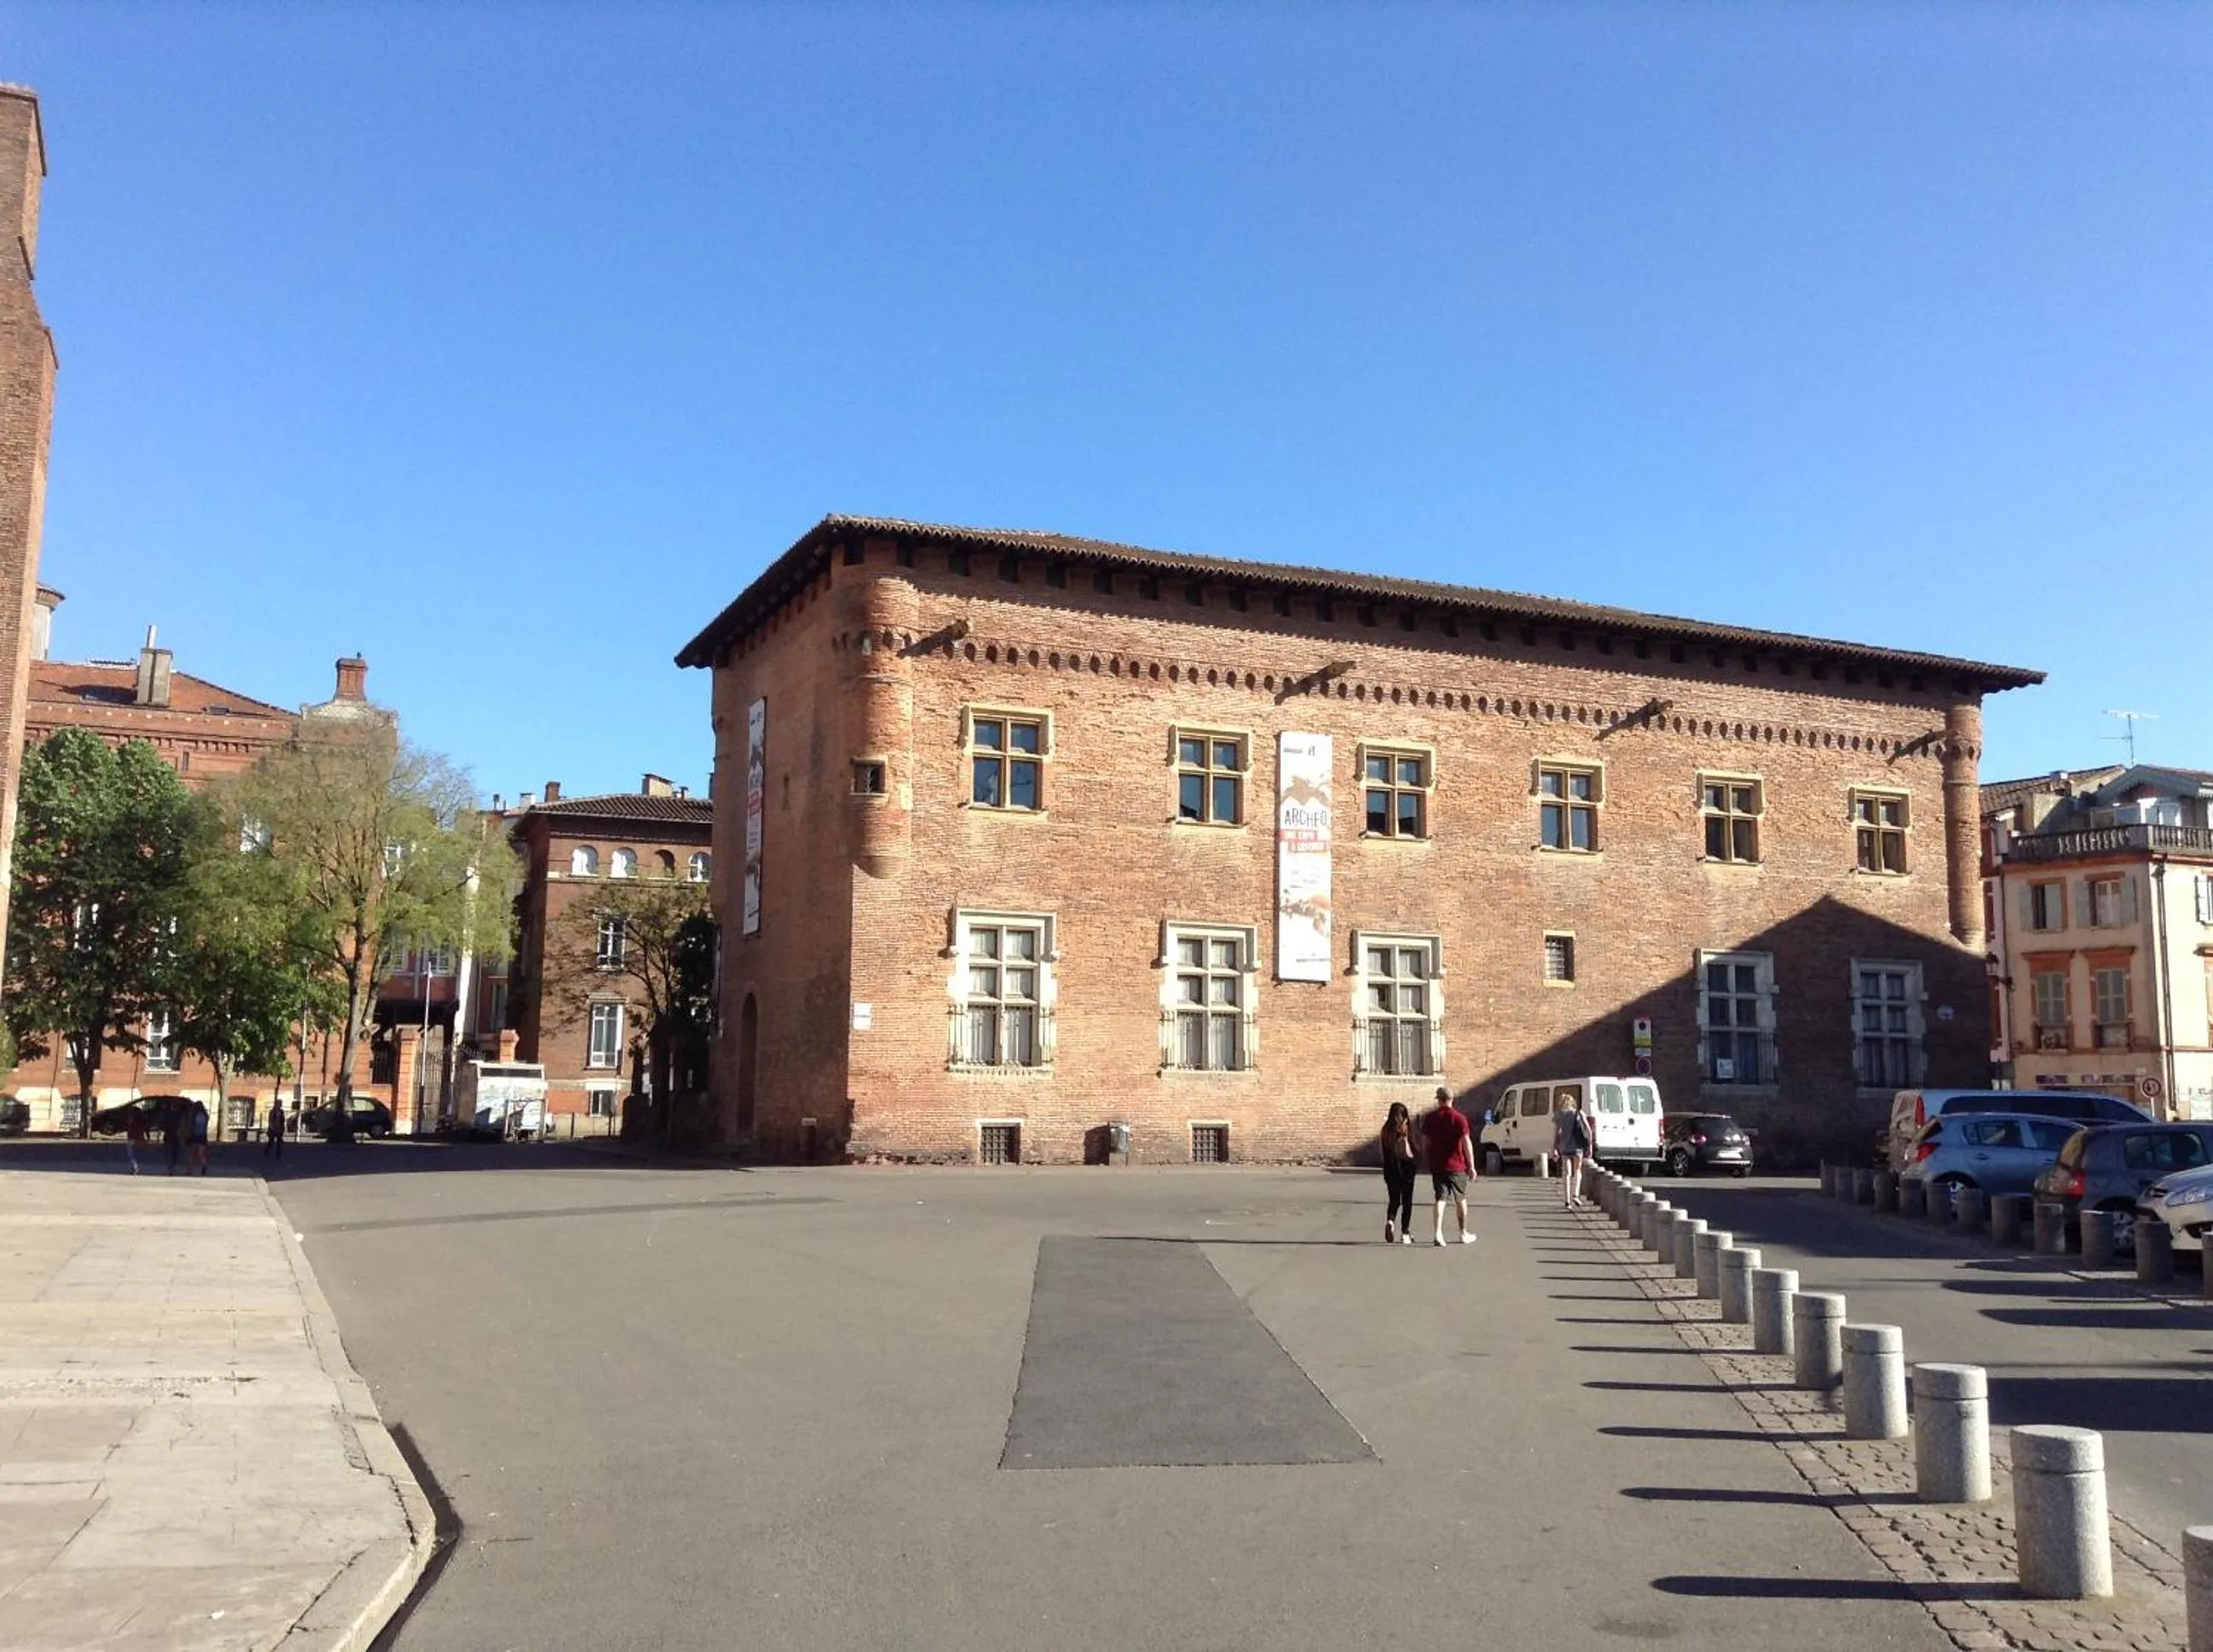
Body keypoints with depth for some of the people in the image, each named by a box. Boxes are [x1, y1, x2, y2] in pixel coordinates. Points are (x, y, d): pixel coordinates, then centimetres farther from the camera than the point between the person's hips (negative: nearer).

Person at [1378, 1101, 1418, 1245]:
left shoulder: (1386, 1130, -1)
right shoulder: (1405, 1130, -11)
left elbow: (1383, 1152, 3)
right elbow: (1409, 1153, -13)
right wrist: (1418, 1159, 5)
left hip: (1390, 1169, 3)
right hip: (1405, 1168, -3)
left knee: (1393, 1200, 15)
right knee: (1407, 1201, 8)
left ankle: (1390, 1221, -12)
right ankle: (1405, 1232, 10)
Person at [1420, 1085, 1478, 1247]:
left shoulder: (1430, 1118, 2)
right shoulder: (1459, 1118, -9)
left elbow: (1424, 1142, 7)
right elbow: (1467, 1143, -13)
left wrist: (1429, 1160, 21)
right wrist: (1471, 1166, -9)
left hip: (1437, 1165, 2)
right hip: (1457, 1166, -2)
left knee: (1440, 1198, 2)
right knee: (1461, 1199, 13)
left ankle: (1438, 1233, -13)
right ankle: (1464, 1234, 24)